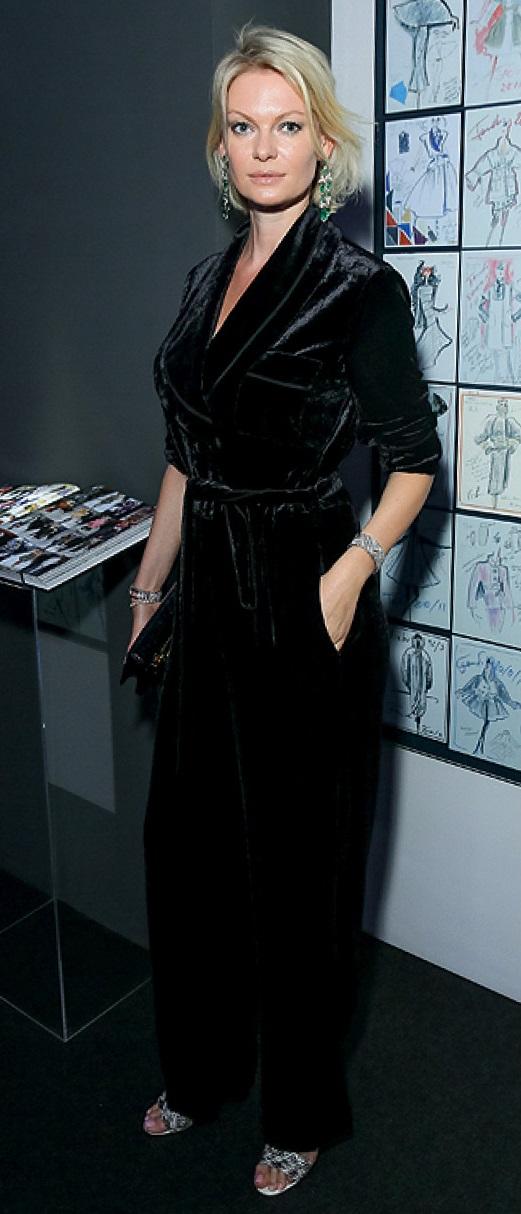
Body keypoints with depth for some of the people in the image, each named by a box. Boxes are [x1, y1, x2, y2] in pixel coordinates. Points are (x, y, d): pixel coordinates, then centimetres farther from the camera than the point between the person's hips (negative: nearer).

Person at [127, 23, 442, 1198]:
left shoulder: (360, 288, -10)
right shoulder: (207, 281, 10)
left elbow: (415, 459, -7)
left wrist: (352, 571, -21)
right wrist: (151, 583, 16)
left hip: (303, 600, -7)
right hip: (212, 595, 7)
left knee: (297, 860, 7)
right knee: (188, 836, 16)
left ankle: (303, 1111, 32)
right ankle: (202, 1068, 41)